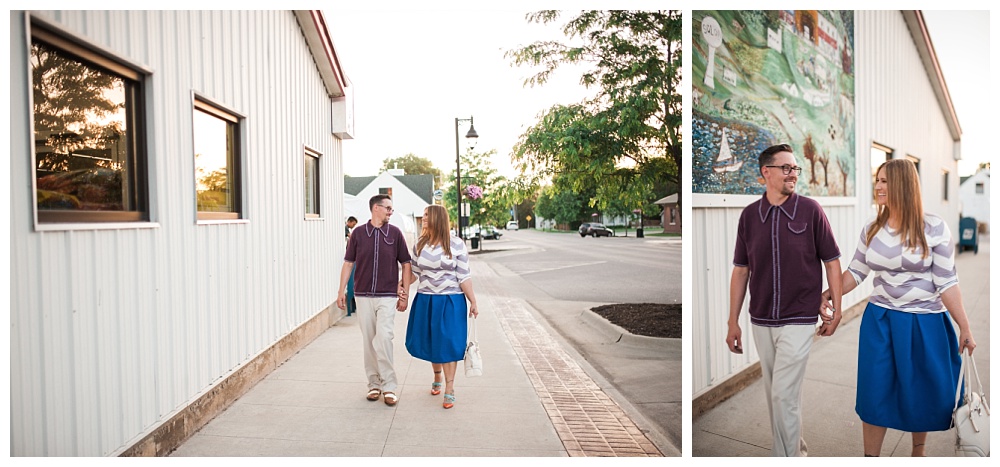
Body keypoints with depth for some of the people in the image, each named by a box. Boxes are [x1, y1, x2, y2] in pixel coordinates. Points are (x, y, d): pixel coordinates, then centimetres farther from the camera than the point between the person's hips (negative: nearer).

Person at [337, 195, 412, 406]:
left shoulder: (395, 233, 1)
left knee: (384, 338, -11)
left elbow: (406, 264, 5)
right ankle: (374, 384, 20)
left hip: (387, 296, -1)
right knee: (368, 341, 7)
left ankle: (389, 386, 0)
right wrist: (342, 291, 4)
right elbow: (348, 263, 8)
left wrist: (405, 294, 2)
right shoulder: (358, 233, 3)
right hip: (363, 295, 2)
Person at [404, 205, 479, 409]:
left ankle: (449, 390, 10)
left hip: (450, 302, -4)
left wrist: (473, 302, -8)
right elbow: (414, 272, 12)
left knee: (448, 344, -1)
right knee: (431, 343, 14)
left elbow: (464, 276, -8)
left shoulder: (456, 244, -9)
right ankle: (437, 379, 38)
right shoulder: (420, 244, 4)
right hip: (425, 301, 4)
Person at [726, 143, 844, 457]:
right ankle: (796, 446, 38)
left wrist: (836, 310, 1)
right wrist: (733, 321, 3)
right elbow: (741, 270, 4)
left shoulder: (810, 210, -7)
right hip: (761, 321, 3)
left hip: (798, 320, -3)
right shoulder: (749, 214, 0)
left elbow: (831, 261, 1)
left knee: (784, 394, -4)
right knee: (776, 393, 16)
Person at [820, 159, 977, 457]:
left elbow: (947, 282, -9)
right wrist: (828, 294, -4)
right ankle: (870, 456, 21)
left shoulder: (934, 228, -11)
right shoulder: (872, 230, 0)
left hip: (925, 324, -2)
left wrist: (965, 328, -7)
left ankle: (918, 450, 39)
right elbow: (856, 272, 7)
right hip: (880, 321, 3)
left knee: (923, 393, 13)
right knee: (875, 392, 6)